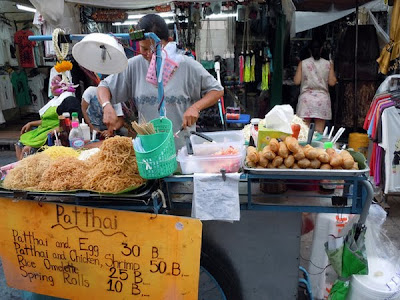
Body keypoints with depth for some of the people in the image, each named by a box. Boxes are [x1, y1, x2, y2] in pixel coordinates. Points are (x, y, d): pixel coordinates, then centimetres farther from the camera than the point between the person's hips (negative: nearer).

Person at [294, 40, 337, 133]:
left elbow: (297, 81, -1)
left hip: (306, 98, -1)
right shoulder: (328, 64, 3)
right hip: (322, 99, 1)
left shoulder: (303, 63, 0)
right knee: (319, 130, 3)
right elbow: (332, 82, 3)